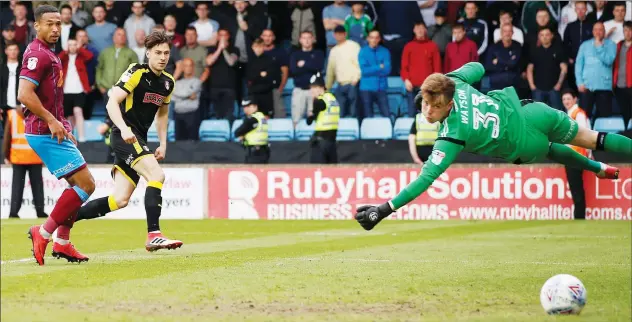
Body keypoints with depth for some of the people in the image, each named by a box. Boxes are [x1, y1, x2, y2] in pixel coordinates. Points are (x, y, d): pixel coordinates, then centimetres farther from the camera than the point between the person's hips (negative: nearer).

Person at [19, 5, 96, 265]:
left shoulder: (48, 54, 17)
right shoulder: (37, 54, -15)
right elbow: (24, 94, -25)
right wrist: (52, 121, -22)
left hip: (54, 132, 10)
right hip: (45, 134, -10)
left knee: (83, 184, 15)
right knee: (85, 184, -11)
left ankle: (62, 242, 17)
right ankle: (43, 234, -6)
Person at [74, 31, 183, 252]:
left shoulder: (168, 82, 12)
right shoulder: (136, 73, -11)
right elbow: (112, 103, -19)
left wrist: (163, 144, 17)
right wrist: (123, 128, -34)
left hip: (139, 140, 8)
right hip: (126, 136, -8)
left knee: (120, 200, 2)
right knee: (156, 175, -26)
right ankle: (153, 235, -29)